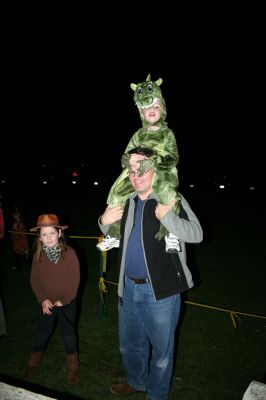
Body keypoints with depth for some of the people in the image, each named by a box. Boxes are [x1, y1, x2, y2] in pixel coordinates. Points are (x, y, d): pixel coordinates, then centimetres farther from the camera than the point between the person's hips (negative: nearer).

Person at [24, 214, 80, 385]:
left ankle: (73, 366, 36)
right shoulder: (38, 255, -8)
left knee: (69, 334, 13)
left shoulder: (70, 253, -19)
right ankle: (34, 361, 46)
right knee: (42, 333, 20)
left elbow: (75, 280, -15)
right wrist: (43, 299, -11)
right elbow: (34, 279, -2)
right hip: (46, 304, 3)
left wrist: (64, 300, -14)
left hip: (66, 303, -2)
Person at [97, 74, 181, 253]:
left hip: (162, 175, -4)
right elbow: (127, 154, 15)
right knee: (116, 195, -5)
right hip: (138, 175, 4)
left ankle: (171, 234, -17)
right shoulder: (139, 134, 15)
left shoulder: (168, 134, 4)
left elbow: (173, 159, -7)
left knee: (170, 196, -34)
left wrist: (153, 162, -23)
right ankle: (114, 235, 11)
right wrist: (127, 159, -10)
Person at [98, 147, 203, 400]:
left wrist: (166, 216, -38)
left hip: (160, 289, -5)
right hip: (128, 287, 6)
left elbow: (196, 234, -23)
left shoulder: (171, 199, -13)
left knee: (161, 350, 14)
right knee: (130, 344, 25)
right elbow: (112, 235, 18)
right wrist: (104, 221, -4)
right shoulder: (127, 201, 4)